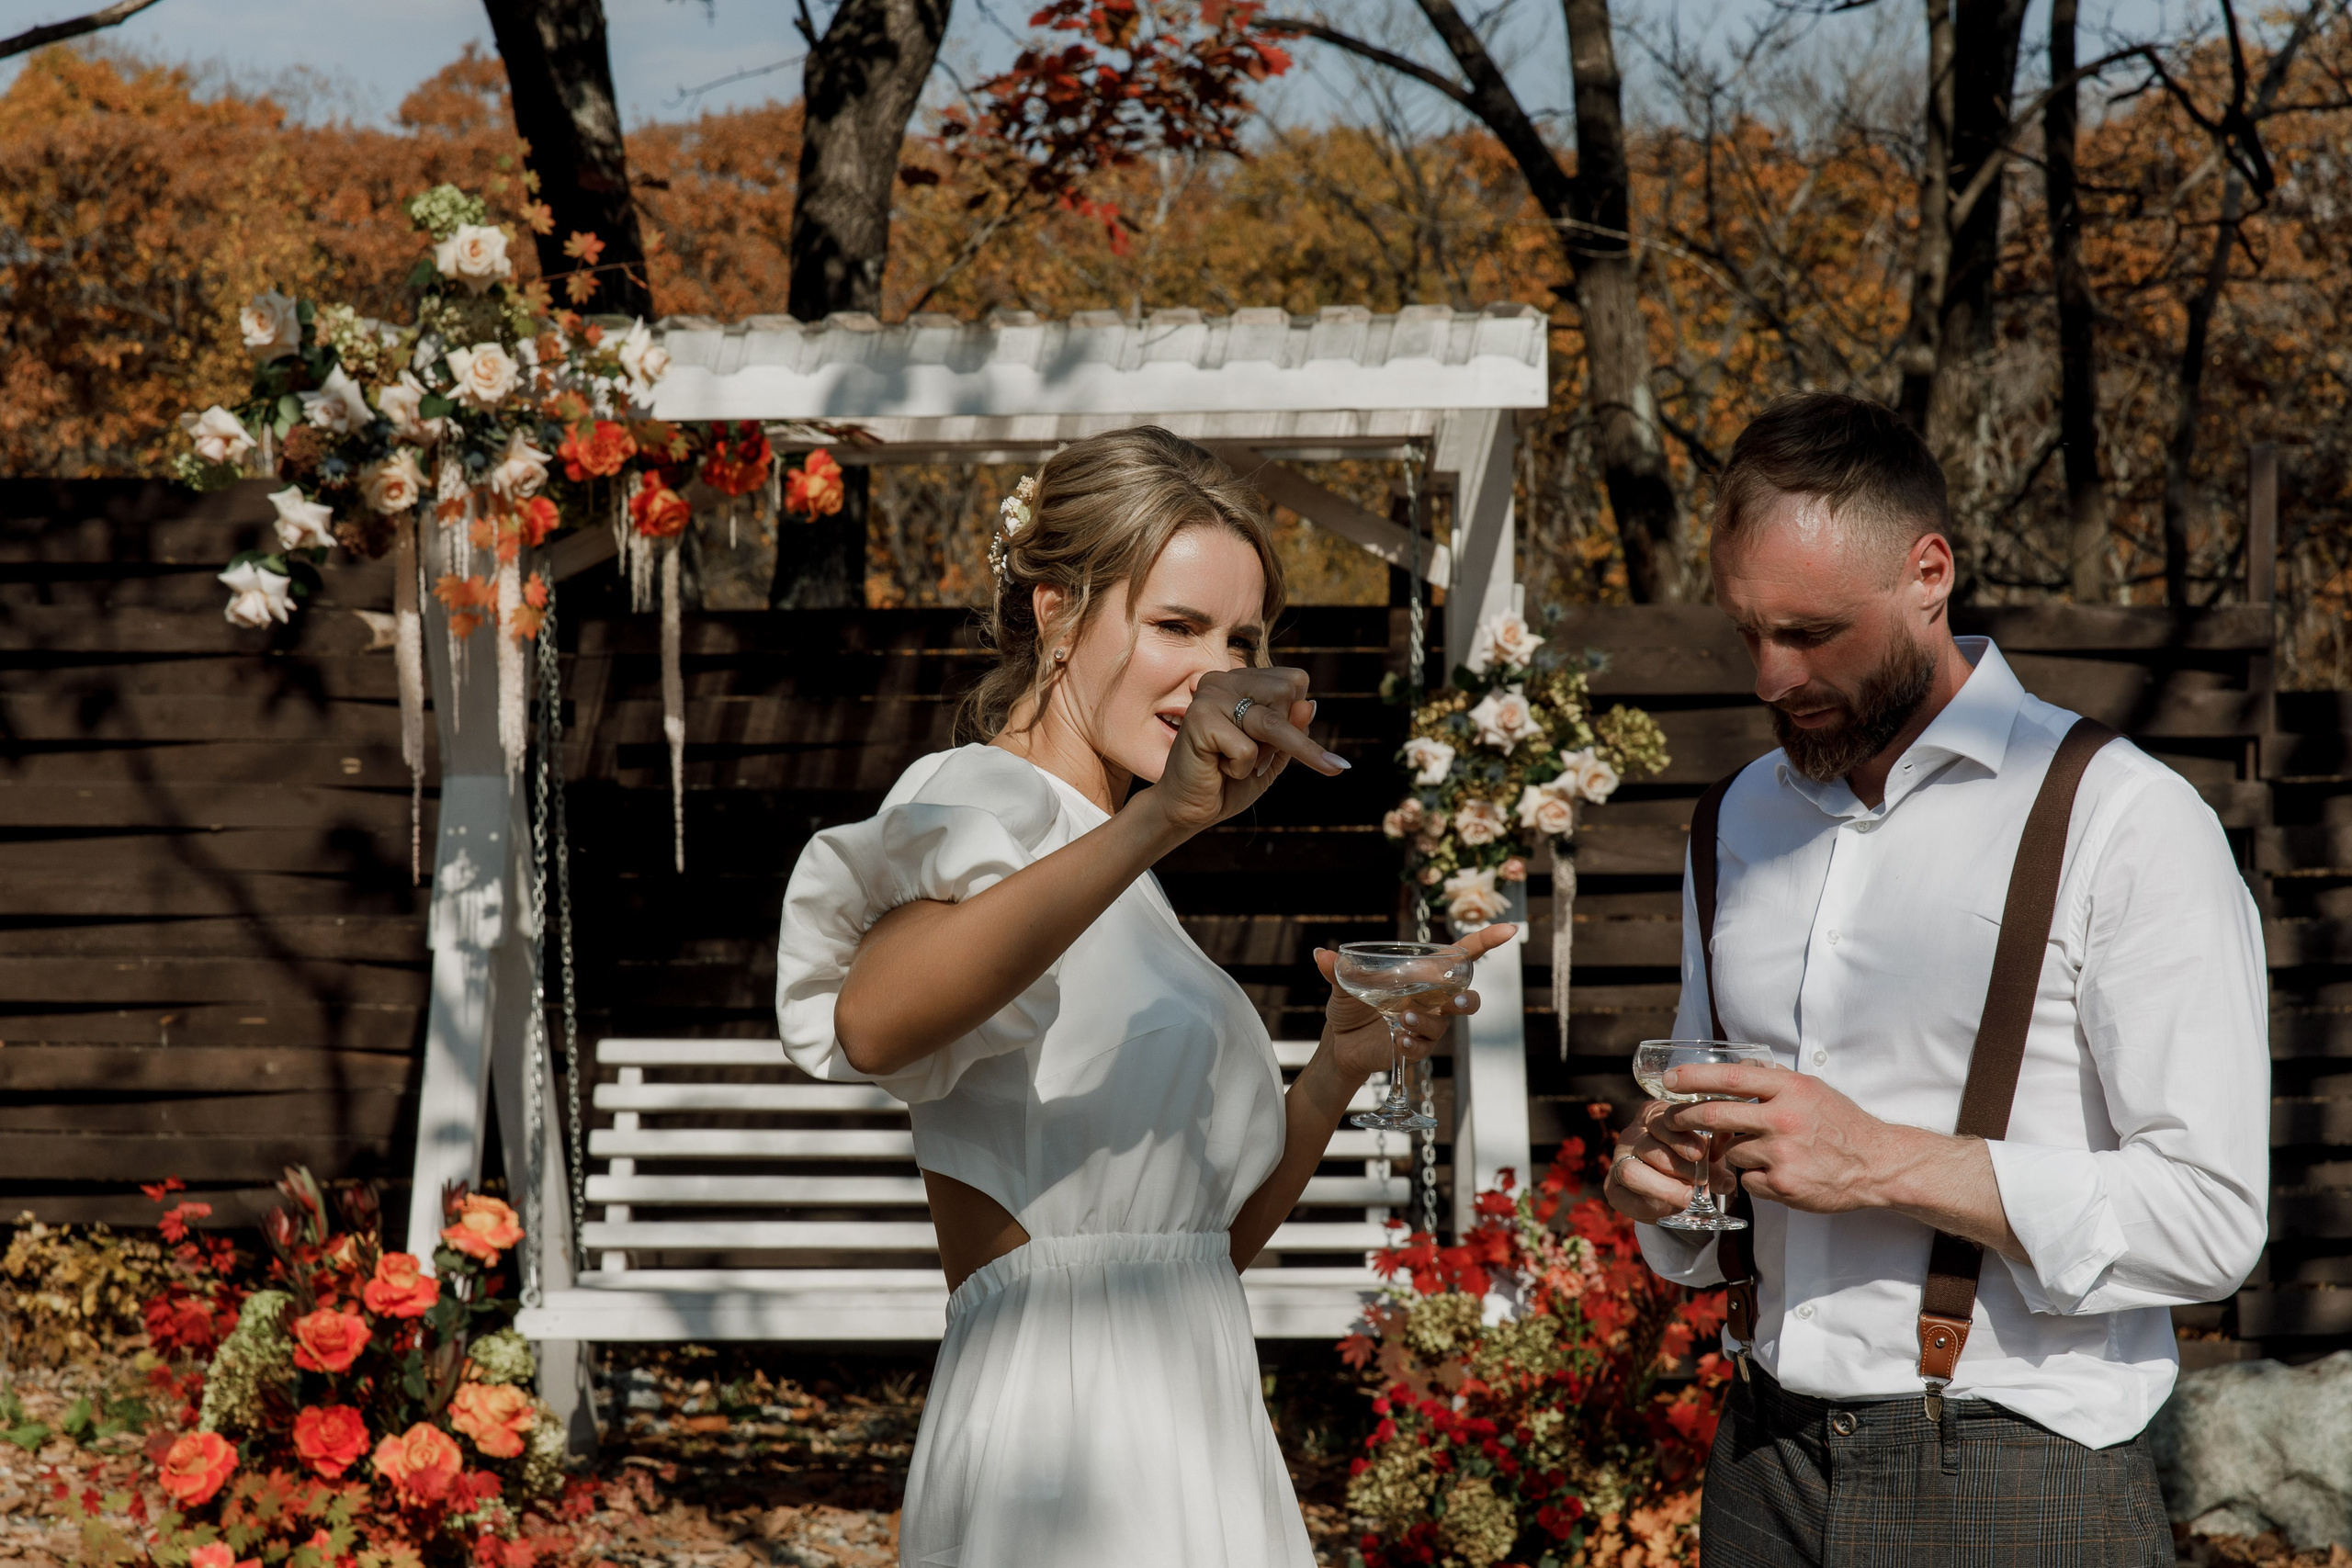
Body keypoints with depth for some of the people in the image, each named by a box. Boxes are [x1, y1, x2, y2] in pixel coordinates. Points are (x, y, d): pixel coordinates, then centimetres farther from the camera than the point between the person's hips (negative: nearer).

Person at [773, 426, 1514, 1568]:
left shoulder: (1111, 875, 19)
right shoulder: (986, 805, -8)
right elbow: (873, 1026, -33)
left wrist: (1339, 1067, 3)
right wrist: (1157, 823, -41)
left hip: (1200, 1452, 9)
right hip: (1061, 1468, -9)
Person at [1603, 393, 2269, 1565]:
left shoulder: (2127, 824, -8)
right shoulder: (1745, 818, 12)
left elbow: (2208, 1218, -14)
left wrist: (1885, 1162, -19)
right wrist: (1657, 1179, 0)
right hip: (1765, 1464, 5)